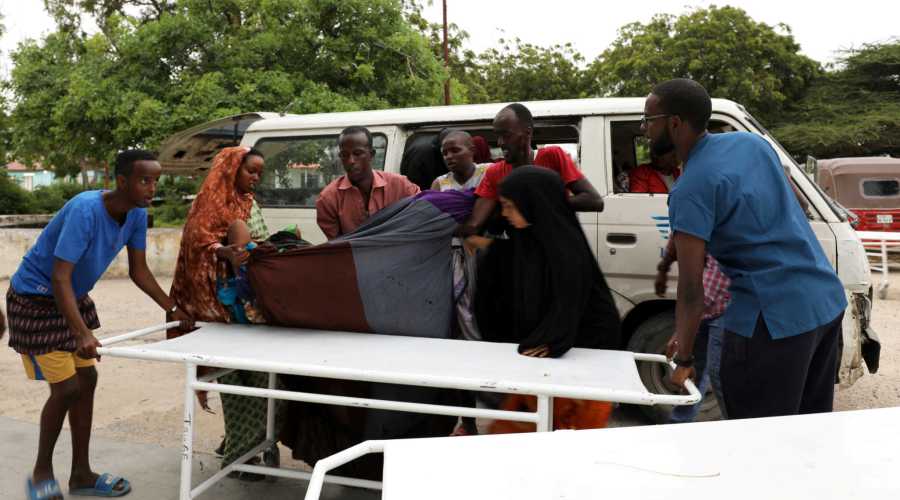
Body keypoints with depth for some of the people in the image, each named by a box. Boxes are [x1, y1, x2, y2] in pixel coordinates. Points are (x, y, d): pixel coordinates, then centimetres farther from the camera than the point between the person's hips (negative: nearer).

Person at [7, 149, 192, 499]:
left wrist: (174, 309, -5)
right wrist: (82, 335, -43)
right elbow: (59, 279, -35)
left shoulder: (137, 213, -10)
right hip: (35, 299, -8)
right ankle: (42, 471, 15)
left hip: (74, 297, 8)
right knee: (66, 388, -9)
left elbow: (139, 271, 1)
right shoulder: (85, 210, -32)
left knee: (87, 380, 8)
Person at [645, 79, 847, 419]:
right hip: (828, 301, 9)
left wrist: (683, 357, -7)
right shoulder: (752, 142, 8)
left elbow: (691, 288, -17)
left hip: (774, 318, -9)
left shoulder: (690, 189, -16)